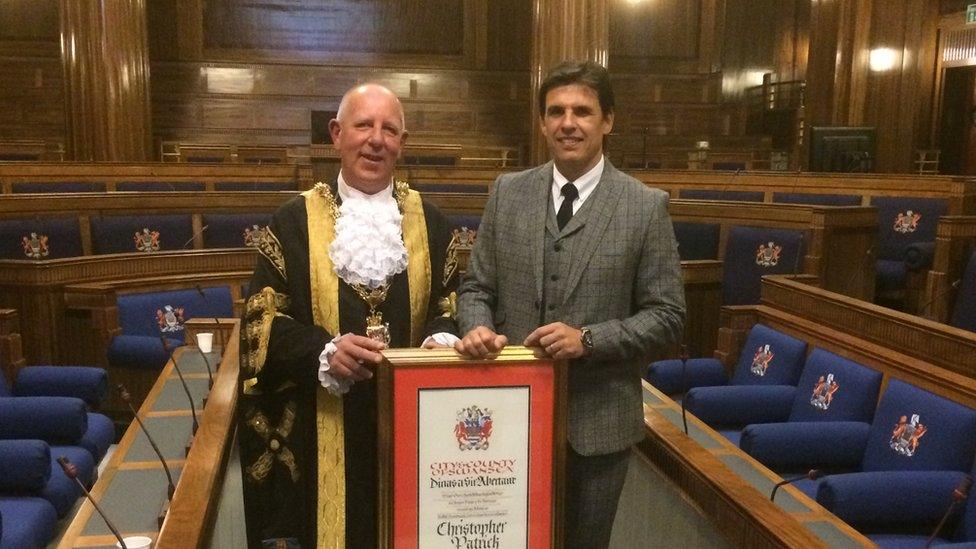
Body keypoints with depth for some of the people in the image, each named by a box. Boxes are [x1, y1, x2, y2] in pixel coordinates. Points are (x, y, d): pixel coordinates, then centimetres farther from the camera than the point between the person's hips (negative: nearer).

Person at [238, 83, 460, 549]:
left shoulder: (428, 221, 6)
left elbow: (450, 306, 8)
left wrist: (439, 341, -14)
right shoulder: (294, 221, -1)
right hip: (320, 428, -2)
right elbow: (262, 318, -4)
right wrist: (325, 352, -20)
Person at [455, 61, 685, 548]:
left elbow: (666, 315, -6)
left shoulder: (647, 206, -6)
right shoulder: (507, 192, 1)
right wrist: (477, 327, -16)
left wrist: (589, 339, -20)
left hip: (598, 420, -2)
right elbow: (476, 286, 6)